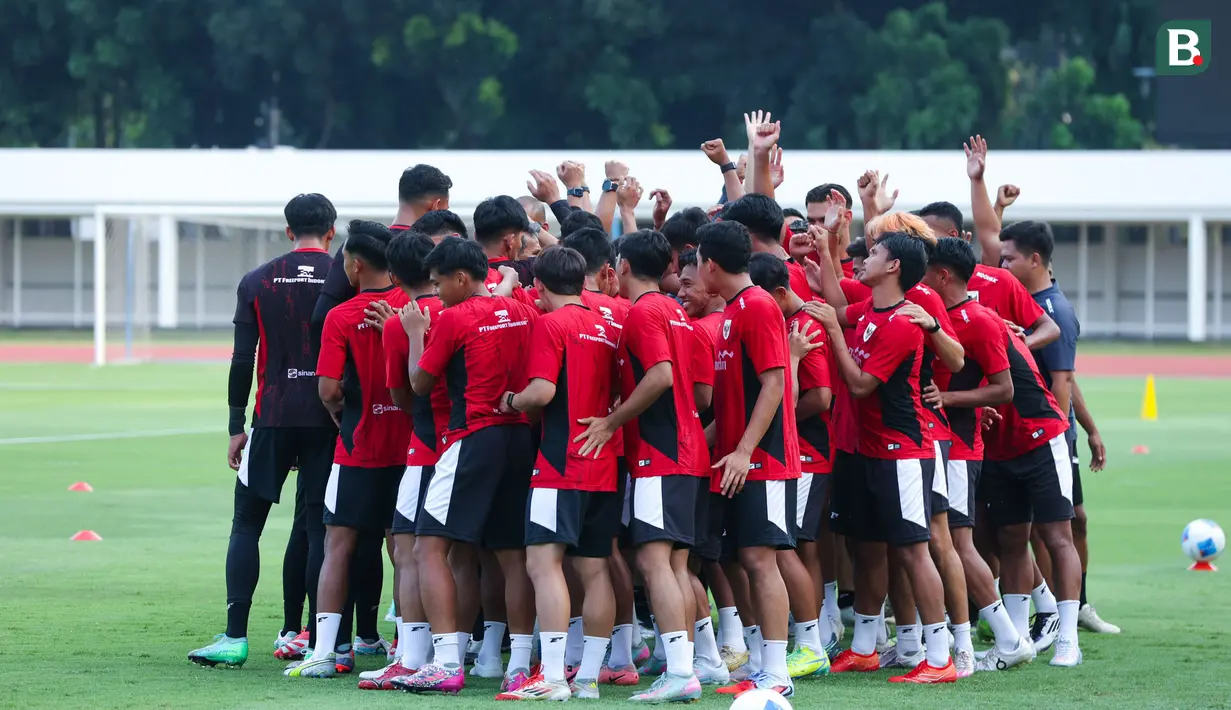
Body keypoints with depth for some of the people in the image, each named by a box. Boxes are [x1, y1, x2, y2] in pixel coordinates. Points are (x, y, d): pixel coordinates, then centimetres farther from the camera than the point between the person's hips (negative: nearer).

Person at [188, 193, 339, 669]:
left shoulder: (257, 282, 3)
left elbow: (242, 360, 1)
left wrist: (236, 427, 6)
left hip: (273, 417, 0)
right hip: (328, 417, 0)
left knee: (247, 525, 6)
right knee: (319, 530, 3)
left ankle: (235, 636, -2)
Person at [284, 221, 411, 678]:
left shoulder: (341, 318, -11)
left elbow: (328, 388, -14)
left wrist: (340, 412, 6)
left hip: (359, 447, -4)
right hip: (409, 446, 4)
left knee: (339, 546, 0)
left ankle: (325, 652, -7)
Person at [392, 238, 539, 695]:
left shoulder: (454, 318, -7)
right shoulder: (524, 314, 12)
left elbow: (420, 384, 2)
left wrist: (415, 333, 14)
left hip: (475, 439, -7)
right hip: (522, 440, 7)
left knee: (429, 549, -6)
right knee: (513, 554, 10)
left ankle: (446, 664, -16)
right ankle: (520, 664, 7)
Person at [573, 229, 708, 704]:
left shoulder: (643, 312, -10)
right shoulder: (674, 311, 17)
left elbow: (661, 376, -22)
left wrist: (612, 421, -14)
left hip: (658, 454, -10)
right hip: (687, 450, 10)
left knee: (654, 559, -14)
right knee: (676, 564, 9)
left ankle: (679, 672, -23)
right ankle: (684, 669, 8)